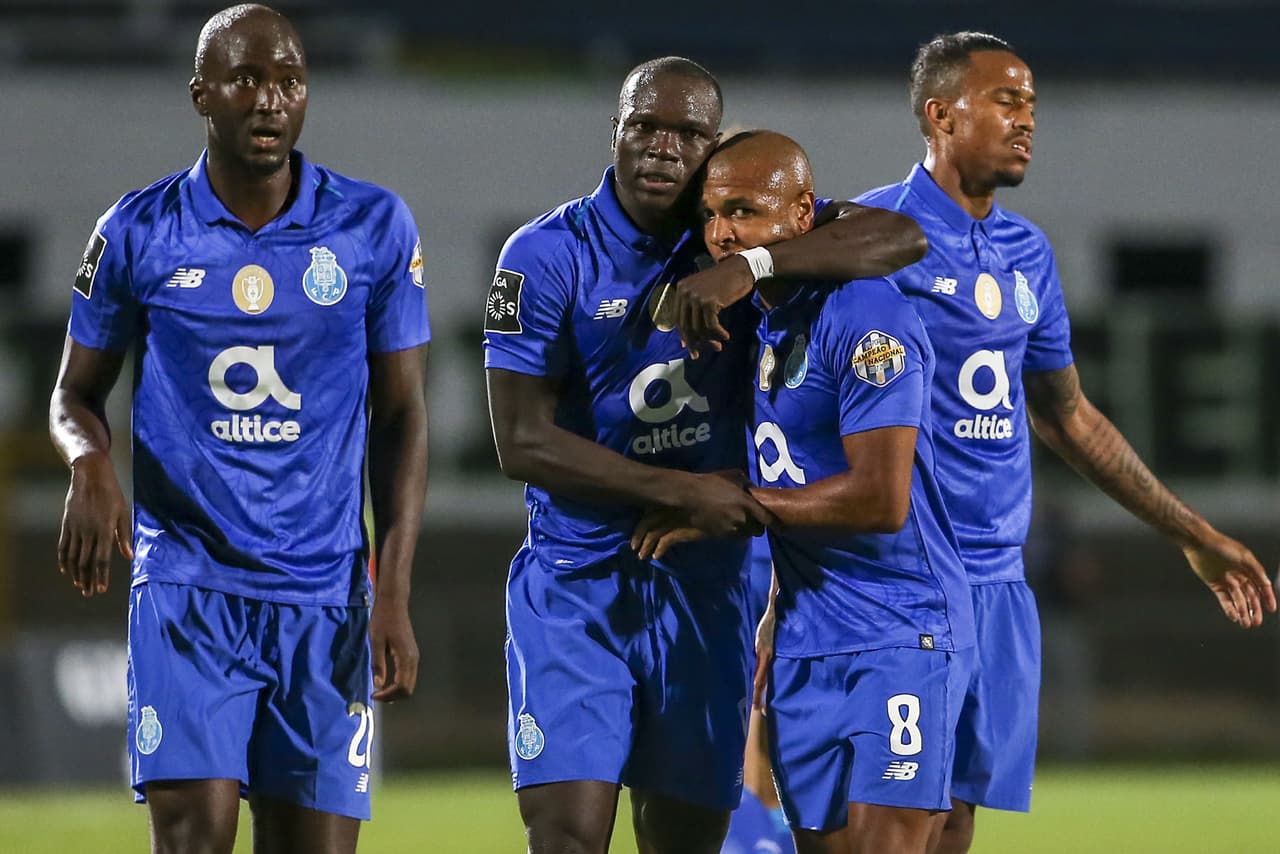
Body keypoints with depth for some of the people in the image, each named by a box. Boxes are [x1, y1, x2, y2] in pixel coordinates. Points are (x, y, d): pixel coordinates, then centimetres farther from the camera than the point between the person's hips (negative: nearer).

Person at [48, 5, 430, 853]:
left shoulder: (374, 228, 2)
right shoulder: (139, 233, 1)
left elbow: (401, 416, 5)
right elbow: (76, 393, 11)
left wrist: (394, 597, -2)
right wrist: (92, 462, -14)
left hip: (325, 595, 1)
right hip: (186, 585, -1)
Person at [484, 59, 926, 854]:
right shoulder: (548, 256, -8)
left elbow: (901, 239, -13)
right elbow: (523, 441, -11)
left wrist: (753, 267, -26)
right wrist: (682, 491, -17)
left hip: (705, 587, 3)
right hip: (576, 581, -3)